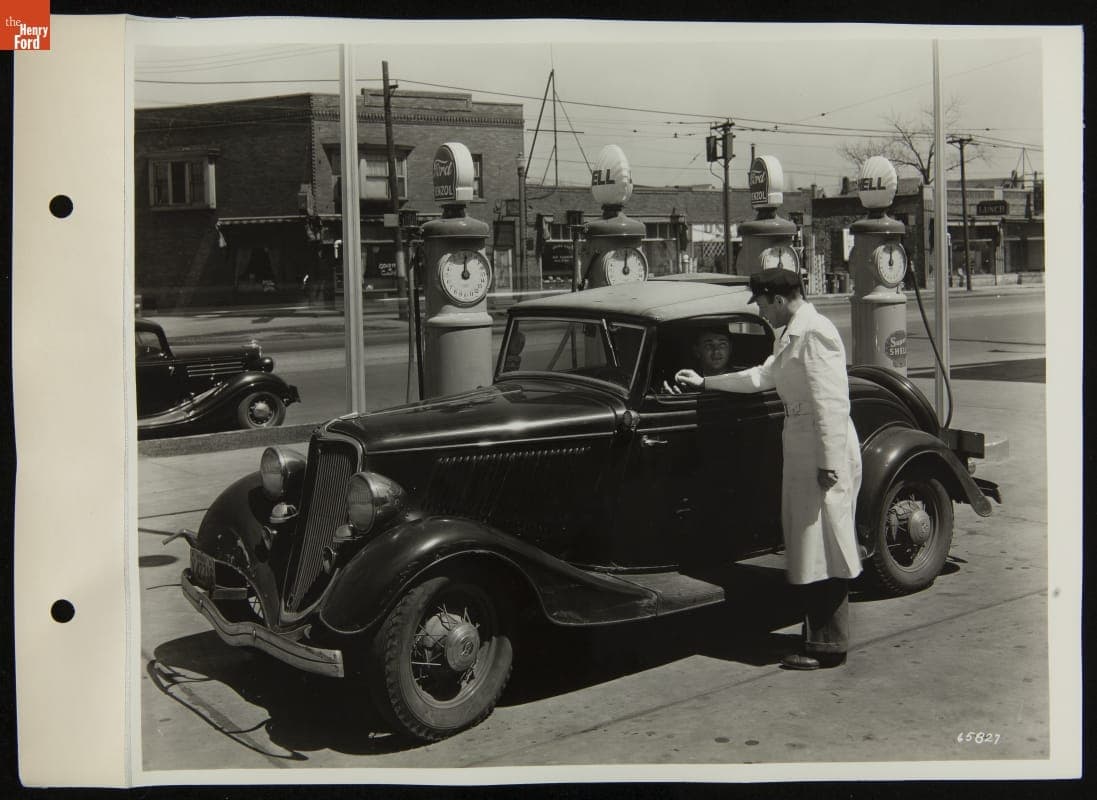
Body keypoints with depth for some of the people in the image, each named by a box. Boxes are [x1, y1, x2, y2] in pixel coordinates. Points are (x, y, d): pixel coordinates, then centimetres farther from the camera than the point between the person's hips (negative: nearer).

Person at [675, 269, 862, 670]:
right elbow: (761, 377, 27)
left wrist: (829, 463, -22)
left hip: (824, 454, -10)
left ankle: (828, 647, 4)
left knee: (824, 549, -4)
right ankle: (816, 633, 25)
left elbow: (832, 404, -21)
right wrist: (704, 382, 28)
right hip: (799, 449, 10)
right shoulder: (790, 336, 16)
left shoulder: (814, 333, -16)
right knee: (809, 548, 15)